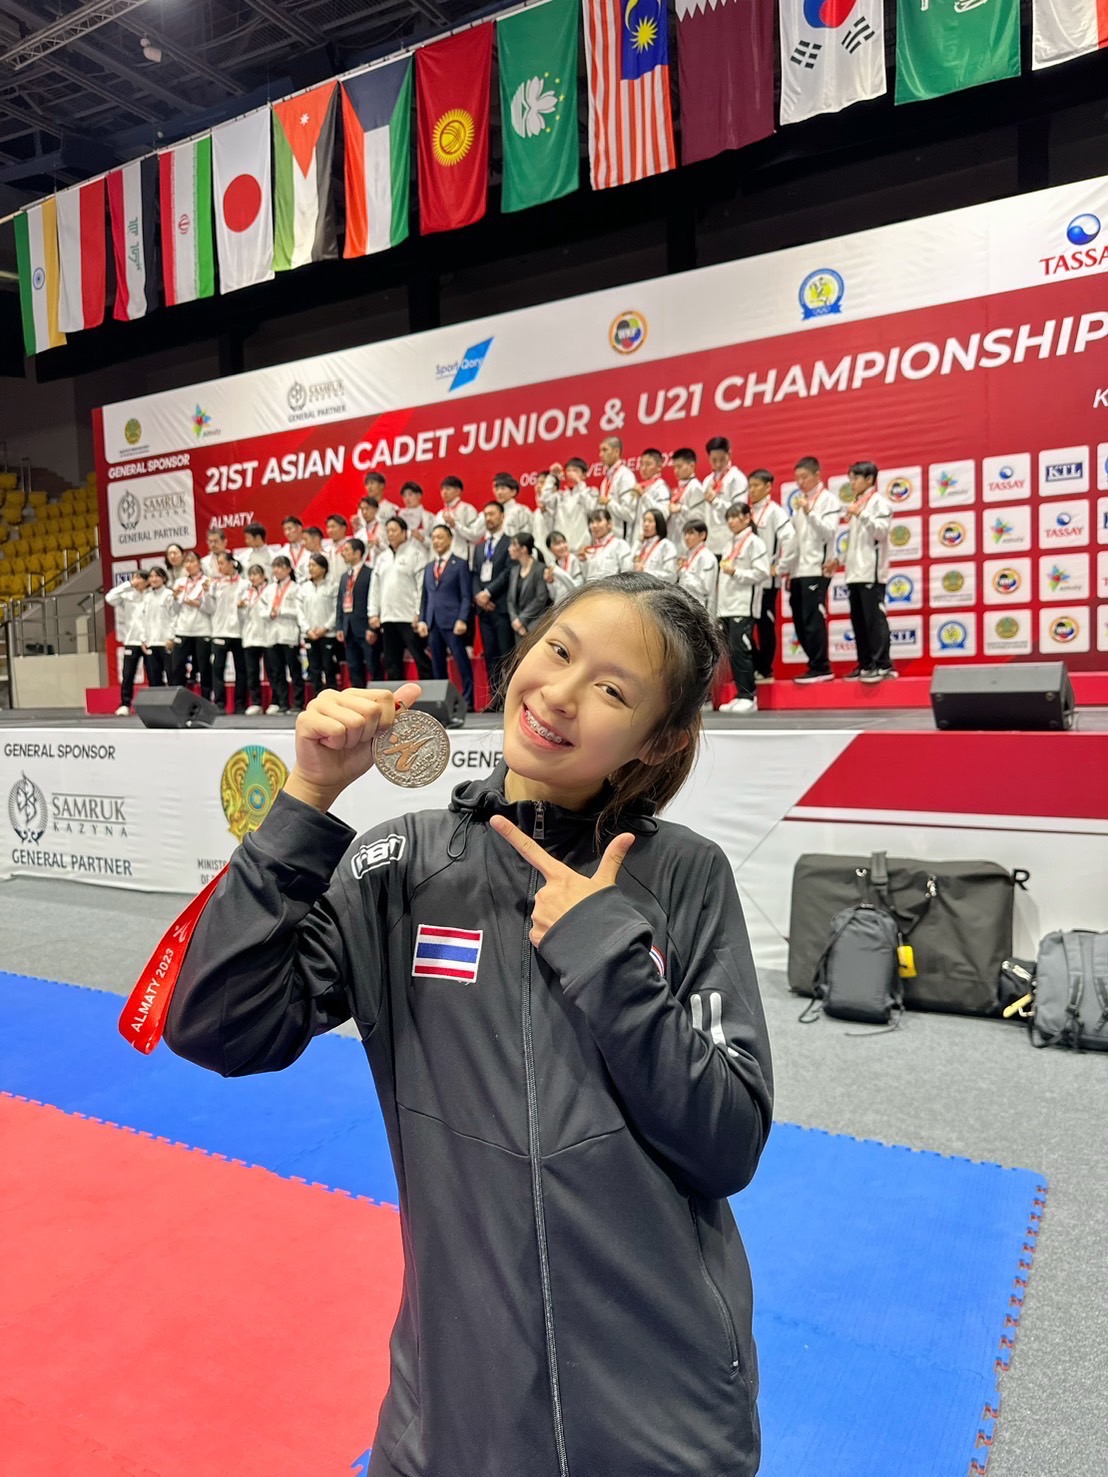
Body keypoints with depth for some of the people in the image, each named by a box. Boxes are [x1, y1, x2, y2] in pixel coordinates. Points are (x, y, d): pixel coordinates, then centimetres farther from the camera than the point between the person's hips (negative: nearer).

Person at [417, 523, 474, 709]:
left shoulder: (460, 564, 4)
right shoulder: (429, 567, 21)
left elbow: (466, 596, -3)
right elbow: (425, 597, 19)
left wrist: (462, 620, -14)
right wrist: (422, 620, 6)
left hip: (453, 622, -6)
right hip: (433, 623, 6)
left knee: (462, 663, -6)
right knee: (438, 666, 6)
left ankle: (467, 701, -2)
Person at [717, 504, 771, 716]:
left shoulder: (754, 542, -3)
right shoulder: (732, 543, 21)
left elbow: (762, 573, -11)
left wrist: (735, 572, -16)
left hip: (743, 607, -8)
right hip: (727, 606, 8)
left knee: (740, 650, -12)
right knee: (732, 652, 5)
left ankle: (748, 697, -7)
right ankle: (741, 696, 10)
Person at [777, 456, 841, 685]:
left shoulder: (828, 499, 0)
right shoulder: (800, 501, 22)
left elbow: (829, 532, -12)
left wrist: (809, 512, -19)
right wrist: (783, 566, 17)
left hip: (816, 570, -8)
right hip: (798, 571, 8)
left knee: (813, 620, -11)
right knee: (801, 621, 5)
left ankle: (821, 667, -6)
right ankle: (817, 666, 12)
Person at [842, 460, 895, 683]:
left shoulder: (879, 502, -1)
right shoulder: (853, 504, 21)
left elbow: (881, 531, -13)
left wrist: (861, 514, -22)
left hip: (871, 571, -8)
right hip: (854, 572, 8)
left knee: (874, 618, -10)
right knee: (858, 620, 7)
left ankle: (882, 665, -9)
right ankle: (865, 664, 12)